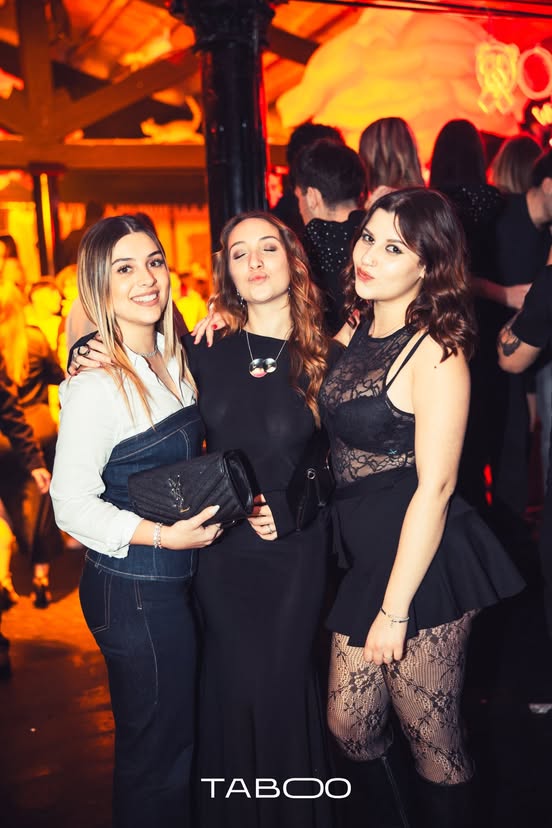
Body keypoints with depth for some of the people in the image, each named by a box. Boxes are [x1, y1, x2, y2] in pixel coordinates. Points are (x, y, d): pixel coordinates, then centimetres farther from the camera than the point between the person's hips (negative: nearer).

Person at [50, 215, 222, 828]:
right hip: (134, 589, -7)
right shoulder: (97, 385, -19)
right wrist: (162, 535, -25)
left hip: (180, 576, 8)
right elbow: (72, 506, -18)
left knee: (179, 733, 23)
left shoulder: (173, 360, 5)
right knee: (156, 754, 10)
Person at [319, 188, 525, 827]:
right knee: (348, 728, 17)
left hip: (421, 564, -7)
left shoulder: (435, 351, -15)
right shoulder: (354, 333, 7)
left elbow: (435, 487, -17)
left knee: (434, 746, 10)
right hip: (364, 555, 7)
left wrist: (395, 609, -16)